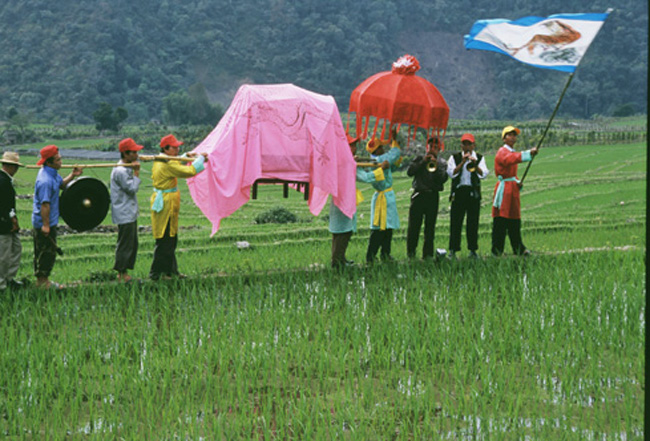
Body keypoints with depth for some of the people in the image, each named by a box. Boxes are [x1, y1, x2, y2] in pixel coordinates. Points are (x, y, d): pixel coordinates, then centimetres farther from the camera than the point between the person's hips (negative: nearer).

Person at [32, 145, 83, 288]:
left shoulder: (52, 173, 5)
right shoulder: (45, 180, -26)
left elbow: (61, 184, 21)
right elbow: (44, 204, -26)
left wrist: (72, 175, 3)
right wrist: (46, 224, -25)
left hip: (49, 220, 10)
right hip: (43, 222, -10)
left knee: (41, 252, 16)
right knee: (47, 252, -1)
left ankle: (42, 279, 25)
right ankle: (42, 281, 8)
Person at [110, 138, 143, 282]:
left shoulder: (127, 169, 14)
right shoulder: (120, 171, -19)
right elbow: (133, 189, -19)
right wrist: (136, 172, -15)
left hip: (130, 213, 11)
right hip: (124, 215, -11)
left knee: (132, 244, 13)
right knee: (125, 243, -5)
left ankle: (123, 273, 18)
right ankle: (121, 273, 2)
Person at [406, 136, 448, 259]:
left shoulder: (442, 162, 10)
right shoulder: (419, 159, 11)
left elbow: (443, 179, -3)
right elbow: (409, 171, -3)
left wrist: (436, 167, -14)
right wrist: (422, 162, -9)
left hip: (433, 196, 0)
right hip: (419, 195, 0)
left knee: (430, 226, 1)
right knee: (414, 225, -3)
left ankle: (428, 254, 5)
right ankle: (411, 253, 4)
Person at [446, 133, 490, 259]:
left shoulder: (479, 158, 10)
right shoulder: (455, 157, 7)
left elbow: (483, 175, -1)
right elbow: (451, 173, -6)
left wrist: (475, 165, -16)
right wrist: (462, 162, -13)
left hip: (473, 192, 1)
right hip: (459, 192, -1)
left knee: (473, 222, 0)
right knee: (455, 221, -4)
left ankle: (473, 250, 6)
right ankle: (453, 250, -1)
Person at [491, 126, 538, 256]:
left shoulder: (512, 152, 20)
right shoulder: (502, 152, -10)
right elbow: (510, 159, -32)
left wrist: (518, 182, 8)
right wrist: (529, 153, -45)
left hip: (513, 188, 9)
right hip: (504, 188, -9)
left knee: (515, 221, 12)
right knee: (500, 221, -9)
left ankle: (518, 249, 17)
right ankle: (497, 250, -8)